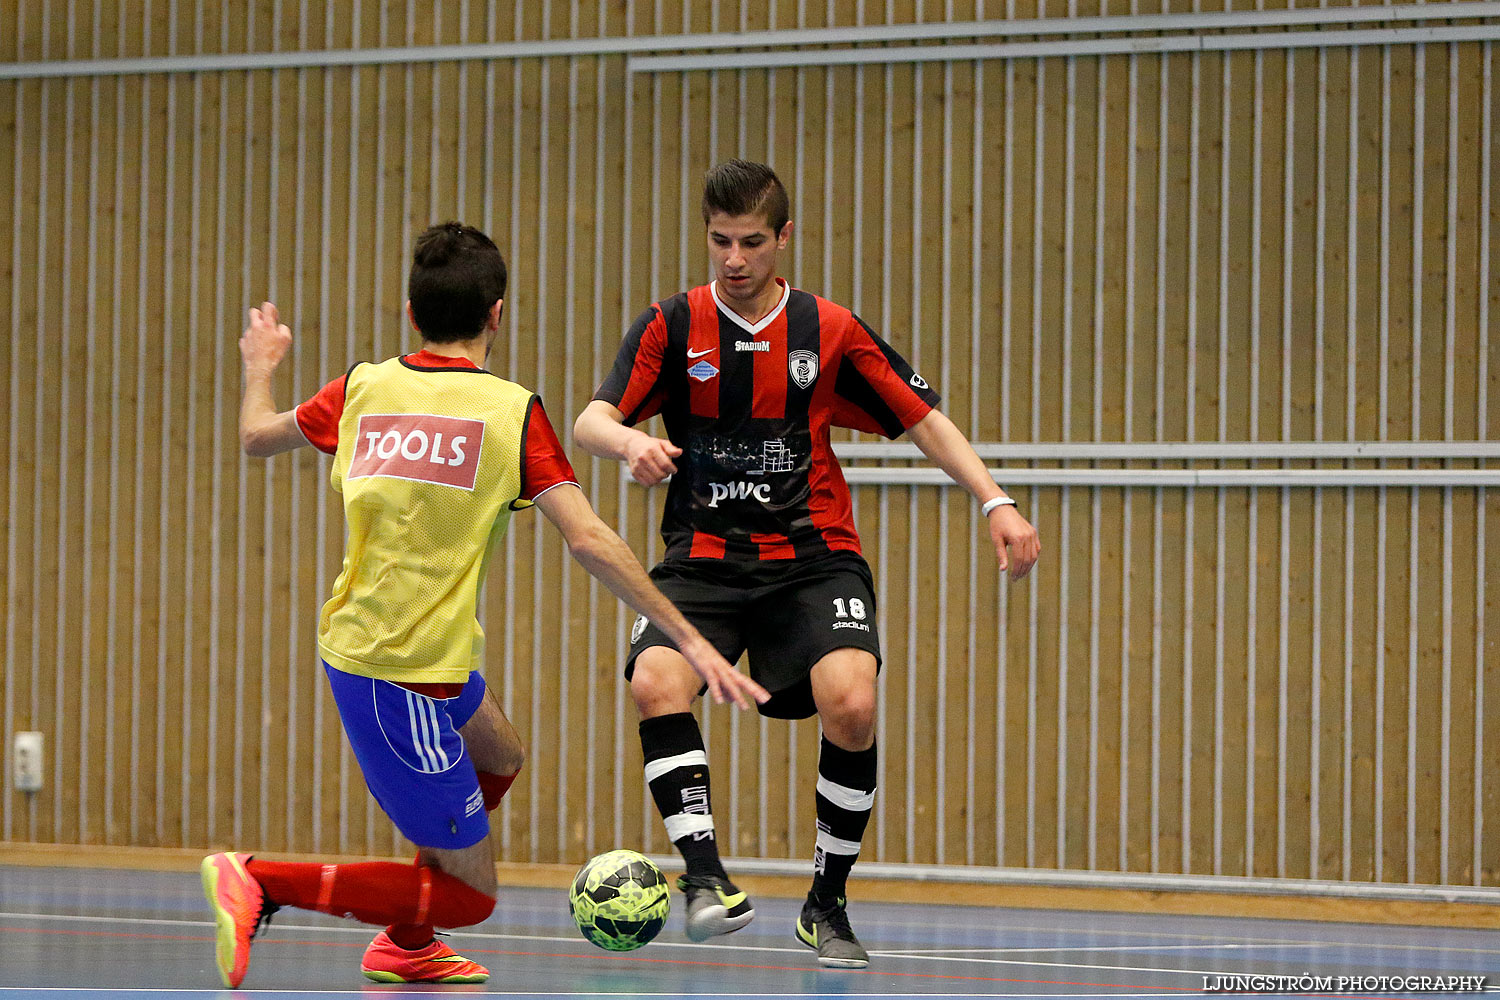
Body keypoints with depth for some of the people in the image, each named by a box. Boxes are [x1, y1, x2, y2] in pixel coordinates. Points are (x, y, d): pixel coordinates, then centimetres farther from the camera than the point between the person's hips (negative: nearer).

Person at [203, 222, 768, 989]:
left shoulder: (365, 387, 4)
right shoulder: (511, 409, -10)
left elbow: (256, 437, 21)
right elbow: (589, 541, -15)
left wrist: (260, 368, 43)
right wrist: (690, 641, -10)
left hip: (355, 640, 8)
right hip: (408, 676, -8)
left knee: (500, 759, 33)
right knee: (469, 893, -1)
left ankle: (406, 944, 36)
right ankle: (258, 882, -12)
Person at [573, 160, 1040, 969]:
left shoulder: (830, 331, 4)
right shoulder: (673, 326, 1)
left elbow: (921, 419, 9)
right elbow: (590, 423, -9)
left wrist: (995, 502, -2)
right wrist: (629, 443, -33)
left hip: (813, 556, 0)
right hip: (703, 559, 0)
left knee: (851, 704, -24)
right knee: (655, 682, -29)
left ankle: (828, 900, -5)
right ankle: (706, 878, -24)